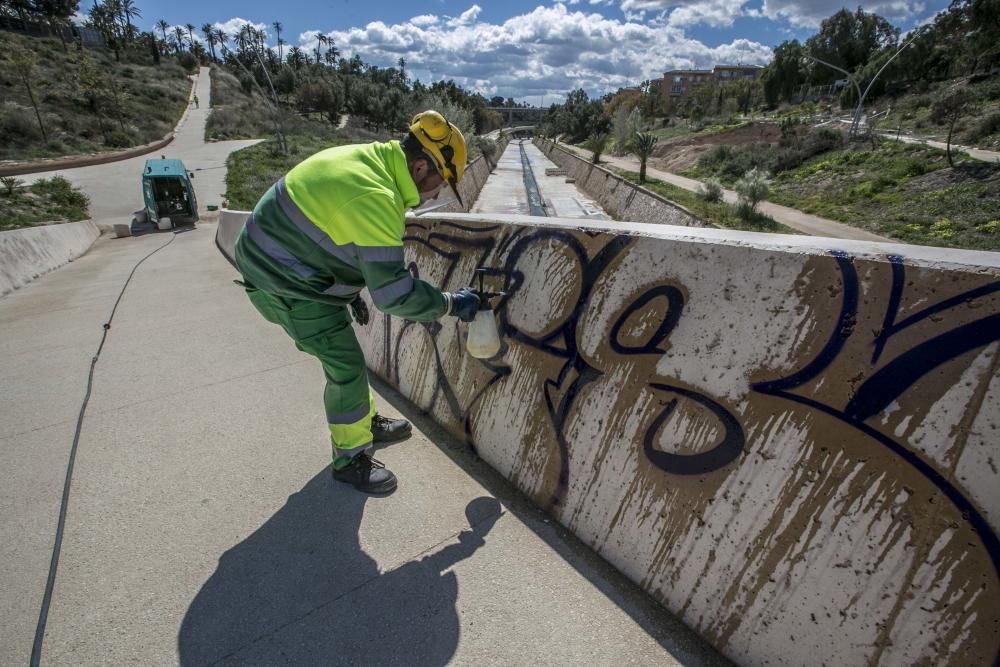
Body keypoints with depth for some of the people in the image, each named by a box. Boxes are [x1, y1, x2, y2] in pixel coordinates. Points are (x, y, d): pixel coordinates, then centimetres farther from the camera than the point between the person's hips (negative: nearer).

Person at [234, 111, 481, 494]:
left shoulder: (366, 159, 2)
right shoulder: (376, 199, -30)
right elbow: (393, 293, -30)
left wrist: (351, 293, 18)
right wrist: (451, 304, -16)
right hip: (287, 288, -10)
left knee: (343, 355, 19)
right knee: (347, 368, -3)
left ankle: (365, 424, 38)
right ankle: (350, 459, 17)